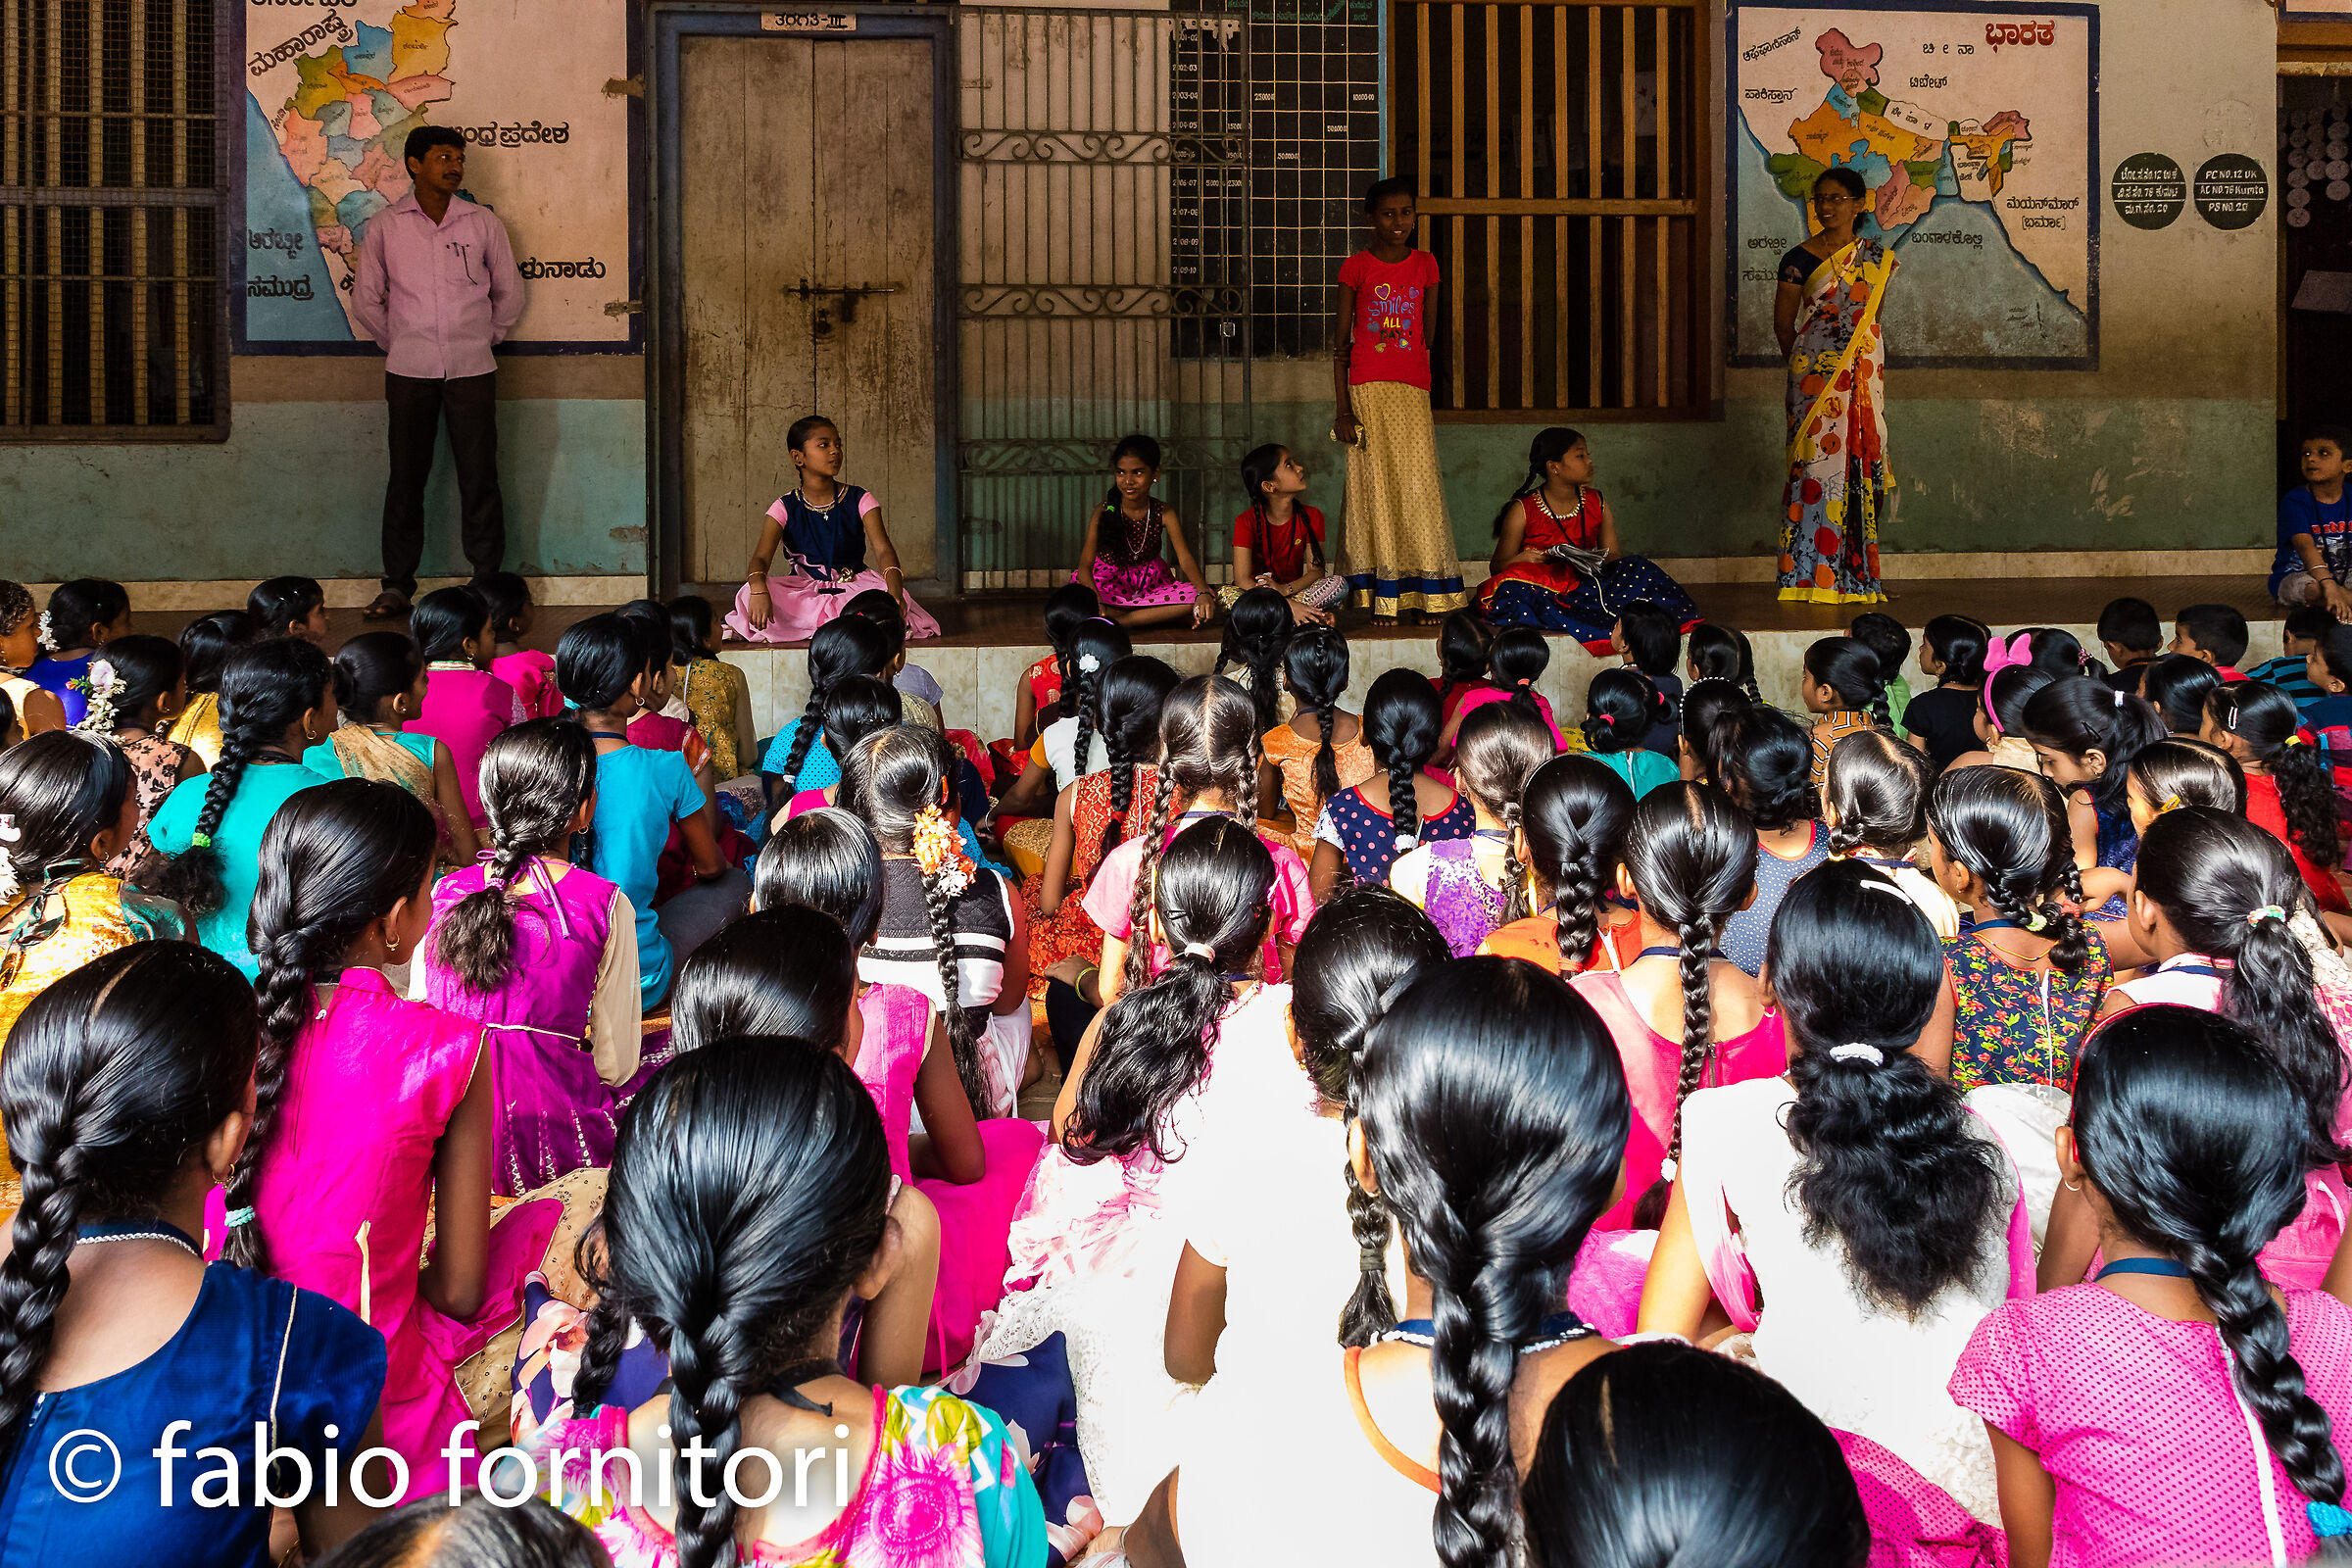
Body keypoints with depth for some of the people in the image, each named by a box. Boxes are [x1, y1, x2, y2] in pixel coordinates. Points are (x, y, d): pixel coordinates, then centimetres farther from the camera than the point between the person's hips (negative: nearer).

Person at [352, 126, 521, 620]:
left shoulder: (483, 222, 5)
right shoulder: (387, 226, 3)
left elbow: (509, 293, 15)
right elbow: (366, 300, 11)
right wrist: (397, 343, 11)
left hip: (472, 370, 0)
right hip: (409, 373, 0)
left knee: (480, 481, -1)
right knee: (406, 479, 4)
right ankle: (397, 586, 11)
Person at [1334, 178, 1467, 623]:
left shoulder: (1425, 265, 8)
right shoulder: (1356, 268, 0)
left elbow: (1427, 334, 15)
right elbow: (1340, 342, 1)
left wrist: (1418, 377, 12)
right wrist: (1342, 410, -4)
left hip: (1413, 390, 2)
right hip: (1368, 389, -2)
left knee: (1419, 484, -1)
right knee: (1376, 485, -1)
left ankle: (1427, 594, 6)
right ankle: (1382, 597, 3)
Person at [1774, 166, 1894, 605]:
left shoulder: (1877, 257, 10)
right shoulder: (1800, 259, 0)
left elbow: (1876, 318, 18)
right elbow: (1783, 324, 5)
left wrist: (1874, 369, 14)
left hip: (1864, 372, 4)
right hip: (1815, 373, -3)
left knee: (1861, 459, 2)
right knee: (1818, 458, -9)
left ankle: (1855, 574, 8)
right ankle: (1812, 574, -7)